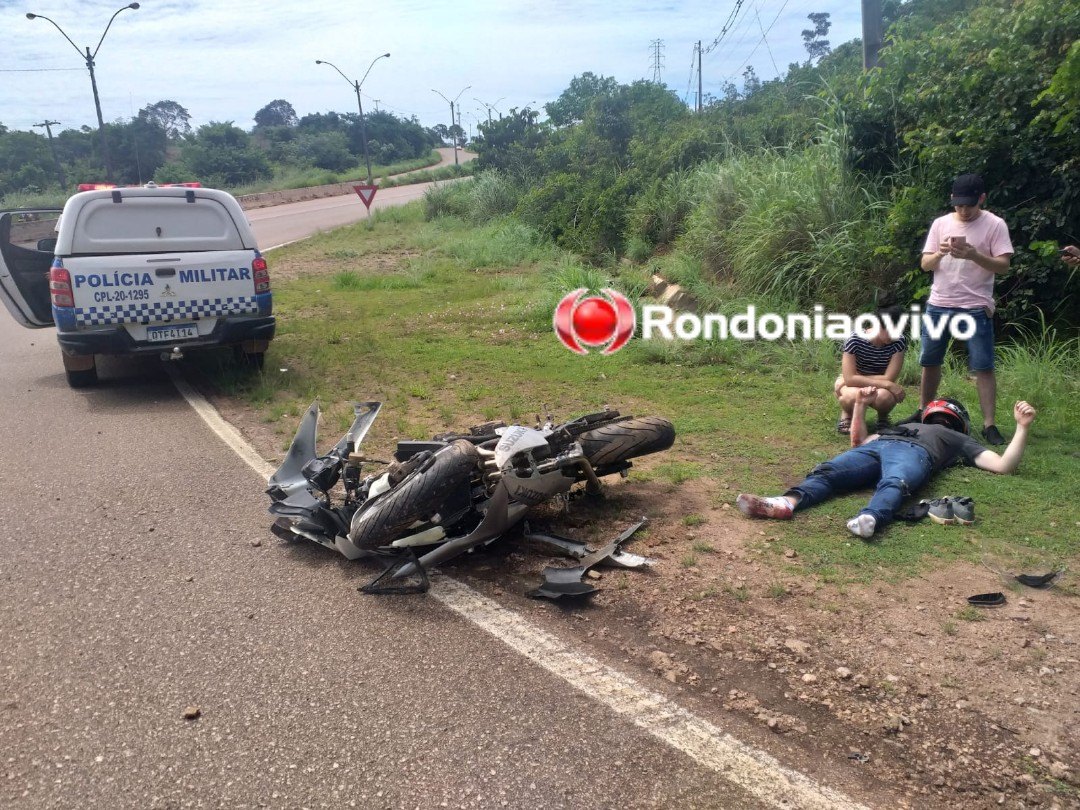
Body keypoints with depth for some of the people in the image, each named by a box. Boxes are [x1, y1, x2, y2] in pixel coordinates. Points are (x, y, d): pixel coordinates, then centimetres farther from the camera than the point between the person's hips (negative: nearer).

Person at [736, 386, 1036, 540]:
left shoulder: (959, 440, 38)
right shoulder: (903, 425, 49)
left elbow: (1004, 466, 27)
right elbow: (858, 442, 48)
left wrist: (1022, 427, 22)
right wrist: (861, 405, 42)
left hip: (914, 452, -3)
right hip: (876, 447, 3)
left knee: (894, 484, -41)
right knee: (826, 472, -29)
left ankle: (869, 519, -69)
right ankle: (787, 502, -55)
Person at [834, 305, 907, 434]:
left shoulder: (899, 342, -17)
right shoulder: (855, 340, -24)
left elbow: (889, 378, -22)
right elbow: (849, 379, -29)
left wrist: (858, 377, -22)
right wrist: (887, 384, -32)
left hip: (880, 387, 1)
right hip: (852, 385, -1)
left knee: (884, 397, -36)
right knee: (854, 397, -38)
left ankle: (883, 416, 3)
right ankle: (846, 414, 1)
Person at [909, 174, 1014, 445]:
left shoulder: (995, 225, -3)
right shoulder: (940, 223, 6)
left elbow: (1003, 266, -9)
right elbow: (925, 264, 5)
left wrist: (973, 254, -24)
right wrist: (939, 253, -16)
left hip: (975, 308, -3)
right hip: (938, 305, 4)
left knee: (983, 367, -4)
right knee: (929, 361, 12)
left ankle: (989, 424, 1)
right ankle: (923, 412, 28)